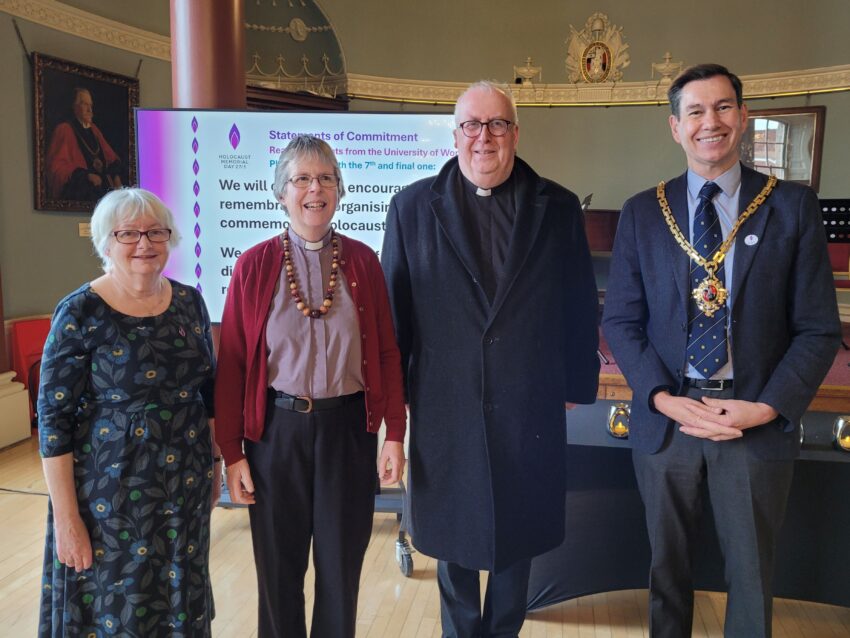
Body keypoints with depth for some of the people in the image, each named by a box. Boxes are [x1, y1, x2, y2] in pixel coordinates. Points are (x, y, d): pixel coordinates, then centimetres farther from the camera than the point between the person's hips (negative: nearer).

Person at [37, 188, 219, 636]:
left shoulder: (189, 303, 1)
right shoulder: (80, 313, -12)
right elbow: (54, 419, -12)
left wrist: (215, 463, 11)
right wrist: (66, 517, -13)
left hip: (185, 486, 4)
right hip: (110, 491, -4)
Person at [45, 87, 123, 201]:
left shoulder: (93, 129, 20)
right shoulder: (64, 130, 1)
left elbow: (110, 155, 23)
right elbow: (58, 166, -6)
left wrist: (115, 175, 2)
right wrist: (87, 175, -17)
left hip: (102, 184, 6)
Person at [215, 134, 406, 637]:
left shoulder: (362, 260, 0)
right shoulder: (254, 265, -2)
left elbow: (387, 351, 1)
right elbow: (232, 364, -1)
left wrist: (395, 433, -3)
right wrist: (232, 451, -2)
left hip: (348, 427, 1)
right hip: (277, 430, 0)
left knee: (342, 565, 14)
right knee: (279, 567, 15)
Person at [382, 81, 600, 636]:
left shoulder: (559, 208, 0)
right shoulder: (412, 207, -1)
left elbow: (580, 306, 4)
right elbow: (394, 306, 2)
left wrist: (579, 384, 4)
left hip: (529, 408, 1)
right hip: (444, 406, 0)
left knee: (517, 534, 17)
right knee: (451, 531, 17)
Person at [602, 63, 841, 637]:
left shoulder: (793, 207, -1)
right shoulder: (643, 213, 1)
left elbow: (818, 329, -2)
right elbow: (621, 320, 0)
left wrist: (767, 407, -14)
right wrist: (665, 399, -13)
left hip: (760, 422, 0)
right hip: (666, 417, 1)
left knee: (753, 575, 15)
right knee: (668, 567, 18)